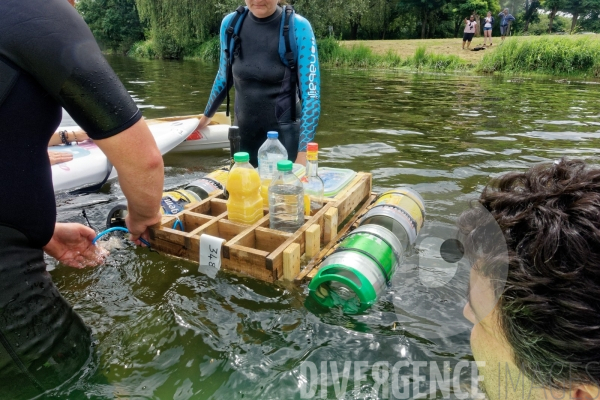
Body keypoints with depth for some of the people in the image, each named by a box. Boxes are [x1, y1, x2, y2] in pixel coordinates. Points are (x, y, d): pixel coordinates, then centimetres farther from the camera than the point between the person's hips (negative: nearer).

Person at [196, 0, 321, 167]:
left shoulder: (298, 27, -13)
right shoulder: (230, 23, -3)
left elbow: (311, 92, -16)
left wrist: (303, 151, -22)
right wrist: (207, 115, 22)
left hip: (284, 132, -3)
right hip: (243, 131, 4)